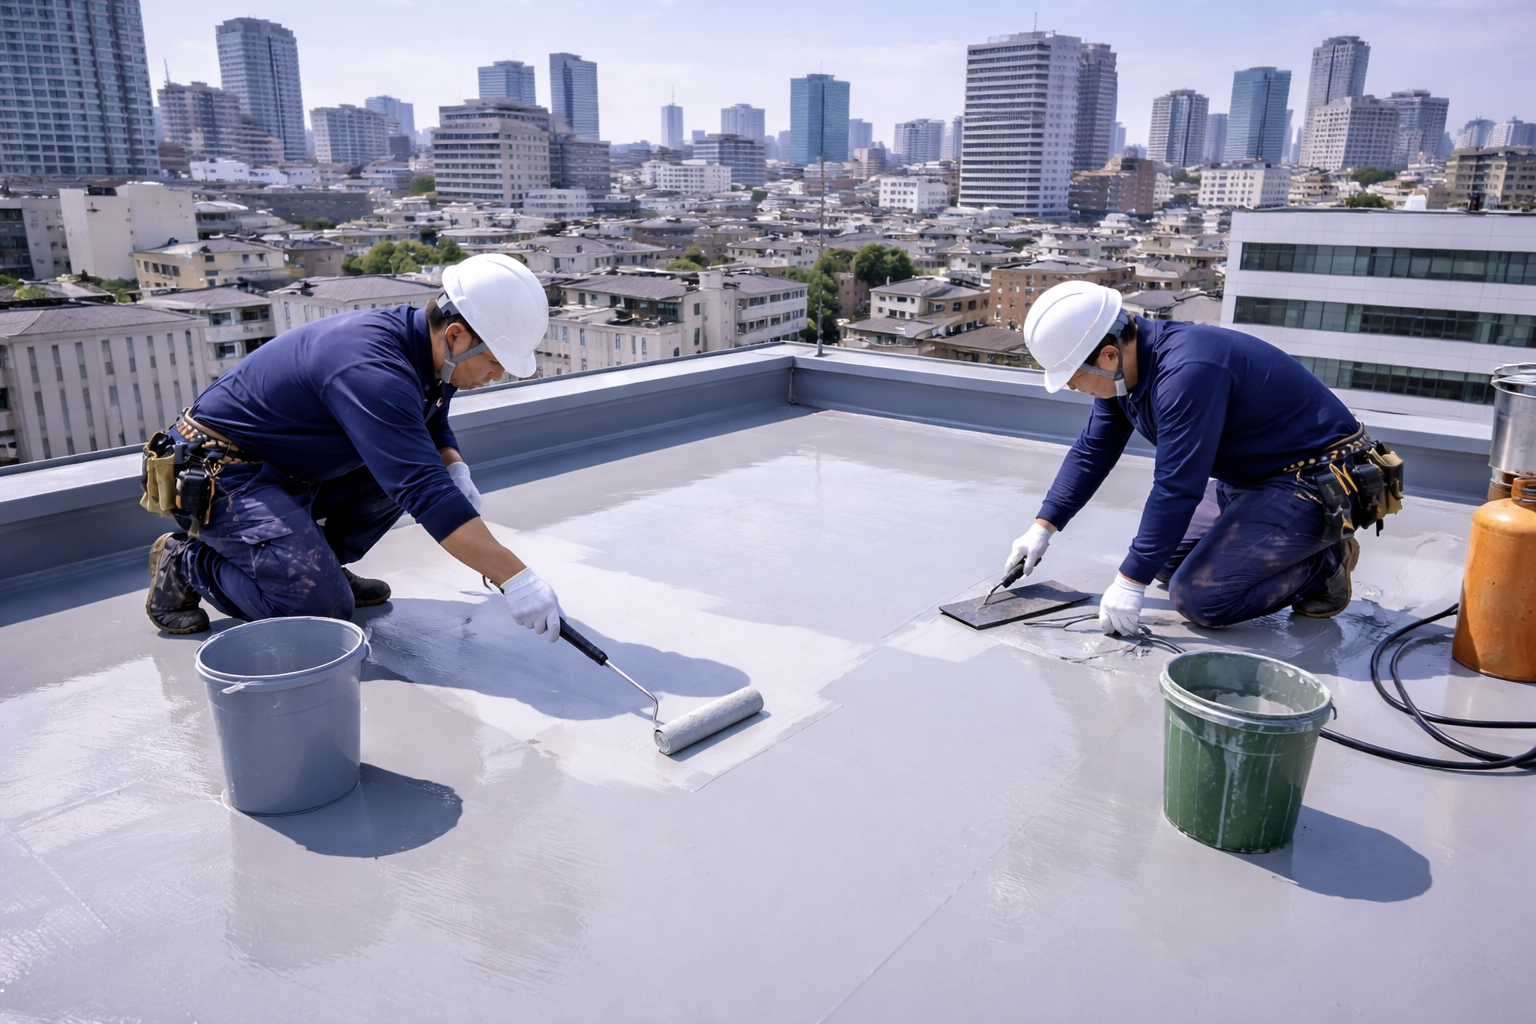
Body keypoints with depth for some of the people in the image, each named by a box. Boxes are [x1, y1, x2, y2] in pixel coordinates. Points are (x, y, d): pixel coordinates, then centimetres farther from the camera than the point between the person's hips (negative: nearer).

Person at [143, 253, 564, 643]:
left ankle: (317, 563, 9)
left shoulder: (421, 344, -5)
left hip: (296, 468, 9)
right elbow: (424, 494, -39)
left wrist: (455, 468, -9)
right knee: (324, 608, -17)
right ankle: (185, 560, 4)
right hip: (220, 475, -9)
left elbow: (432, 426, 14)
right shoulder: (371, 370, -33)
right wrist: (515, 580, -40)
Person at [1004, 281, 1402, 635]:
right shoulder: (1123, 365, -3)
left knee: (1198, 597, -17)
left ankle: (1323, 567, 1)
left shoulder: (1187, 372, -32)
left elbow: (1177, 489, -31)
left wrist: (1131, 581, -25)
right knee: (1165, 555, 13)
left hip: (1321, 483, -10)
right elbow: (1092, 451, 10)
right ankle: (1296, 549, 18)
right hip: (1253, 476, 10)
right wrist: (1044, 526, 9)